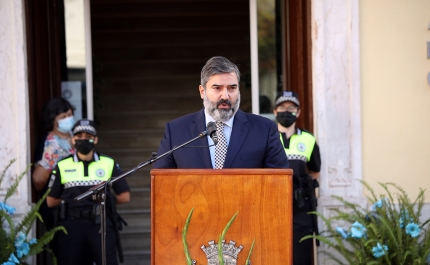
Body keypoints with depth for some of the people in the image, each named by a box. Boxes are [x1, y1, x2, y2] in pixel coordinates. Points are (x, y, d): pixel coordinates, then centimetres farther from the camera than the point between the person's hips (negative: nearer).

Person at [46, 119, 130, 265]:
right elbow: (51, 201, 10)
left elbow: (124, 196, 8)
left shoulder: (109, 164, 7)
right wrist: (71, 199, 4)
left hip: (101, 224, -1)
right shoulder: (62, 166, 8)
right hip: (72, 224, 1)